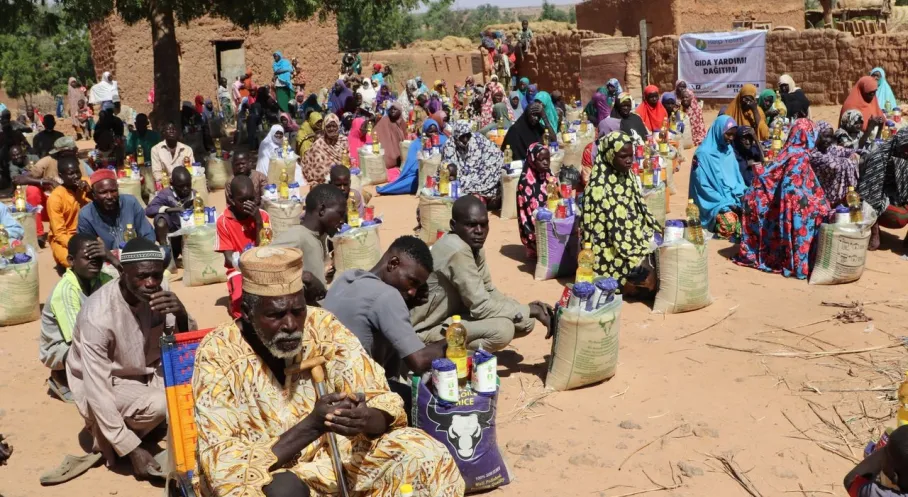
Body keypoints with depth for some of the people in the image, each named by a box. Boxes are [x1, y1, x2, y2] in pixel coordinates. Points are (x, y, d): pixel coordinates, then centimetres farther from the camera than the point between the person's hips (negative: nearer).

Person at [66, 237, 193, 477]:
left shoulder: (159, 289, -16)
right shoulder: (98, 316, -31)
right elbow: (97, 392, -29)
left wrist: (181, 315, -32)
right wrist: (132, 449, -28)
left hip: (147, 368, 6)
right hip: (108, 384, -6)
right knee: (158, 404, -31)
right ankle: (104, 435, -1)